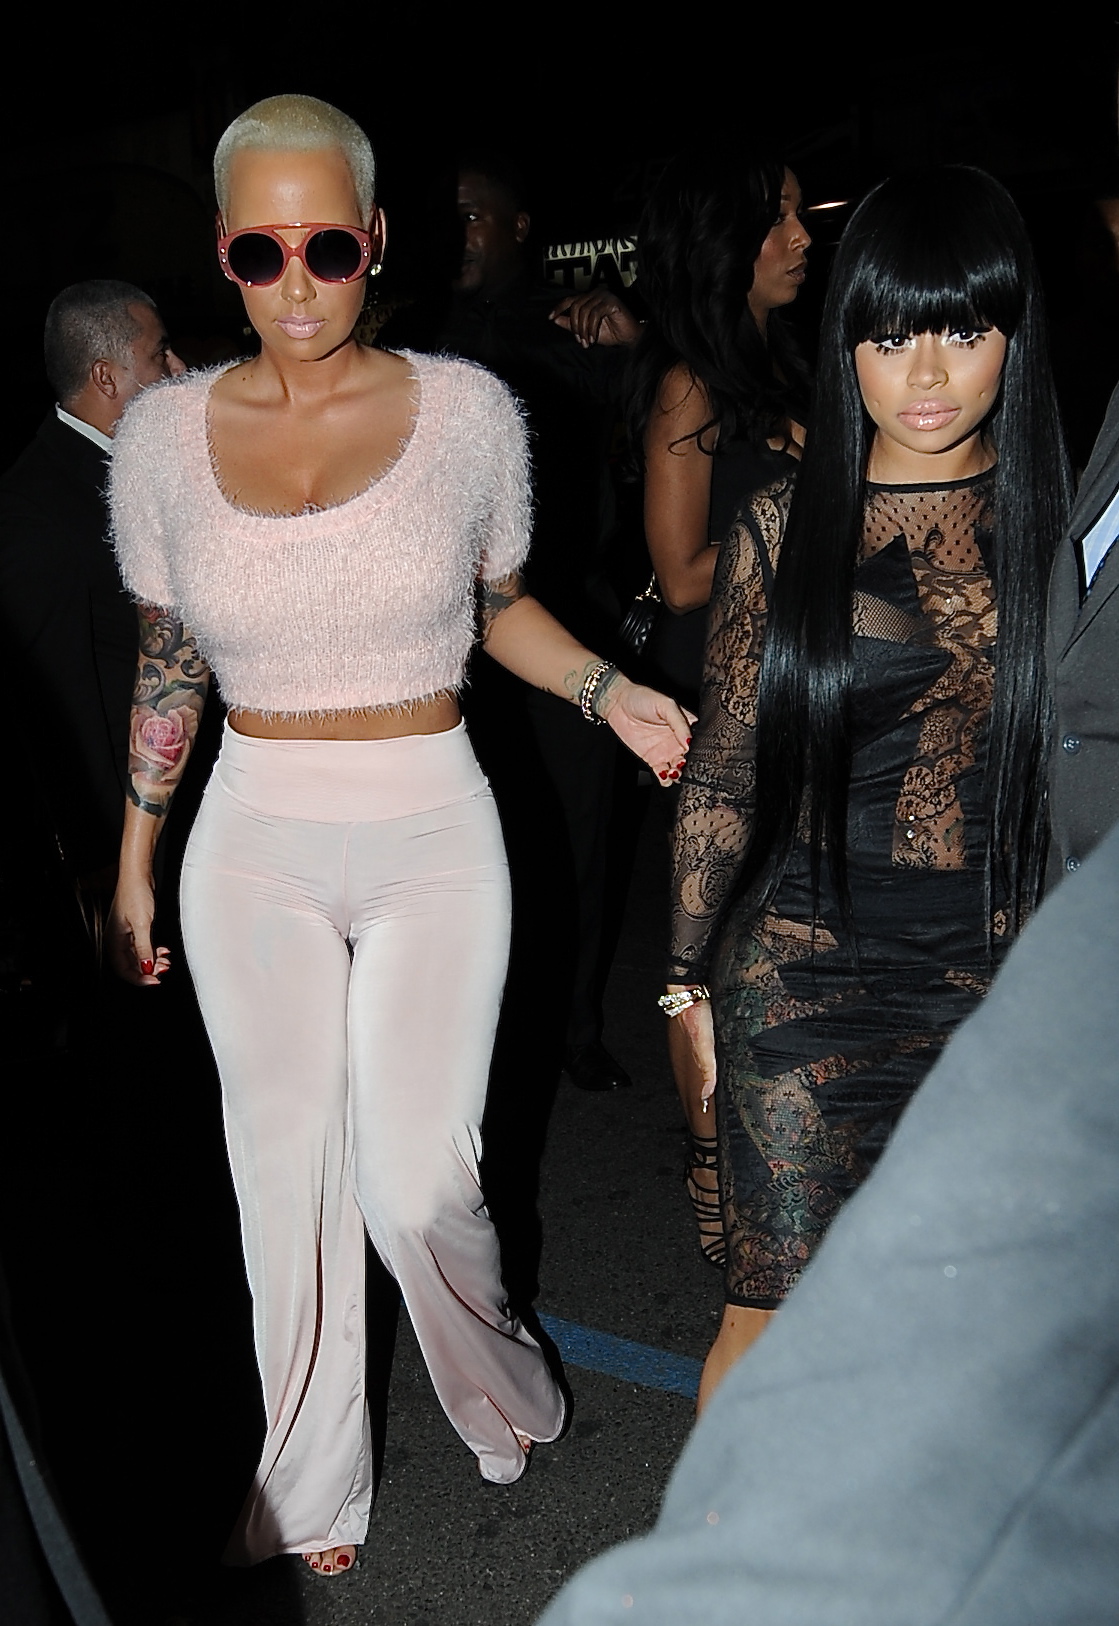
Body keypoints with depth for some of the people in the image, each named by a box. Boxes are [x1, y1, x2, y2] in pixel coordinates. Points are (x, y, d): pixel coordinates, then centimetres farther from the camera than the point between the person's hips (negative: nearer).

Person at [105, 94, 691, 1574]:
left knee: (417, 1187, -4)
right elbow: (165, 662, 9)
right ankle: (311, 1485, 33)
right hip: (254, 844, 2)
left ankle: (500, 1391, 31)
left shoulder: (466, 410, -4)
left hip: (432, 839, -1)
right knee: (288, 1175, 11)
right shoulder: (166, 433, -1)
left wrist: (610, 692, -5)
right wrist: (133, 863, 13)